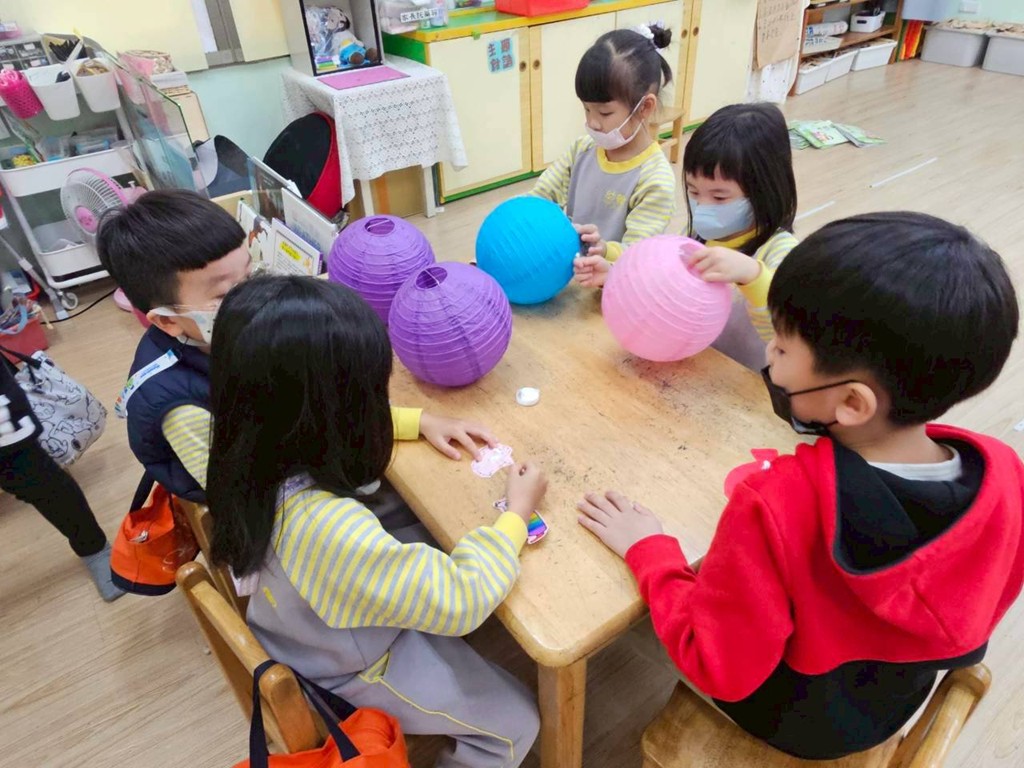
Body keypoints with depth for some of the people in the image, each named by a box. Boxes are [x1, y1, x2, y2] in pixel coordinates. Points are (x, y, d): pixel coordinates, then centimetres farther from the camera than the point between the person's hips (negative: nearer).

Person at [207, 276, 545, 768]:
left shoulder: (262, 449, -22)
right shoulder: (335, 532, -45)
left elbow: (340, 427, 2)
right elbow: (459, 601, -33)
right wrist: (517, 514, -20)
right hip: (353, 672, -7)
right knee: (516, 724, 8)